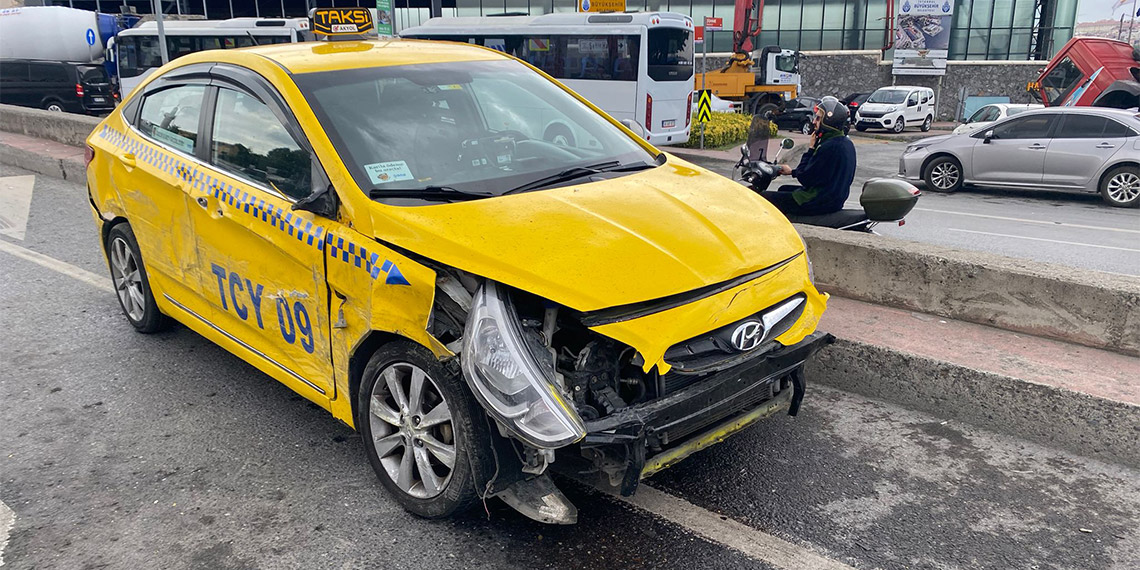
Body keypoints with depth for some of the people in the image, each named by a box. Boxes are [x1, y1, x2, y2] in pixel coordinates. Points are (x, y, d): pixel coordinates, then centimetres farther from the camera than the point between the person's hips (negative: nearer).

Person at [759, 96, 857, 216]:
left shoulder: (829, 147, -23)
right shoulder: (847, 143, 9)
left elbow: (805, 178, -18)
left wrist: (811, 148, -10)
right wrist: (792, 171, 19)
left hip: (819, 201, -11)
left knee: (762, 198, -10)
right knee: (784, 189, 32)